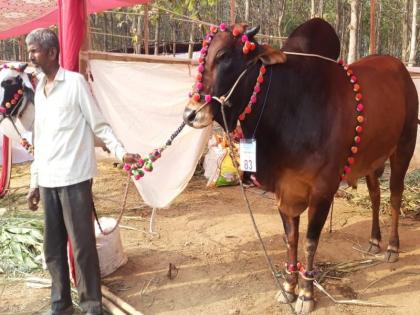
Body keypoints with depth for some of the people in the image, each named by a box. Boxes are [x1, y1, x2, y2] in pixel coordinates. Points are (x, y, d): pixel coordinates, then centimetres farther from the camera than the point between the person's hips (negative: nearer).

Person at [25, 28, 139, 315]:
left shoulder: (75, 82, -5)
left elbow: (99, 124, -5)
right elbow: (40, 139, 19)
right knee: (52, 246, 12)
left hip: (74, 178, -7)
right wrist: (34, 181, 19)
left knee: (82, 245, -1)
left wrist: (121, 152, -19)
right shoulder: (39, 89, 16)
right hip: (48, 180, 7)